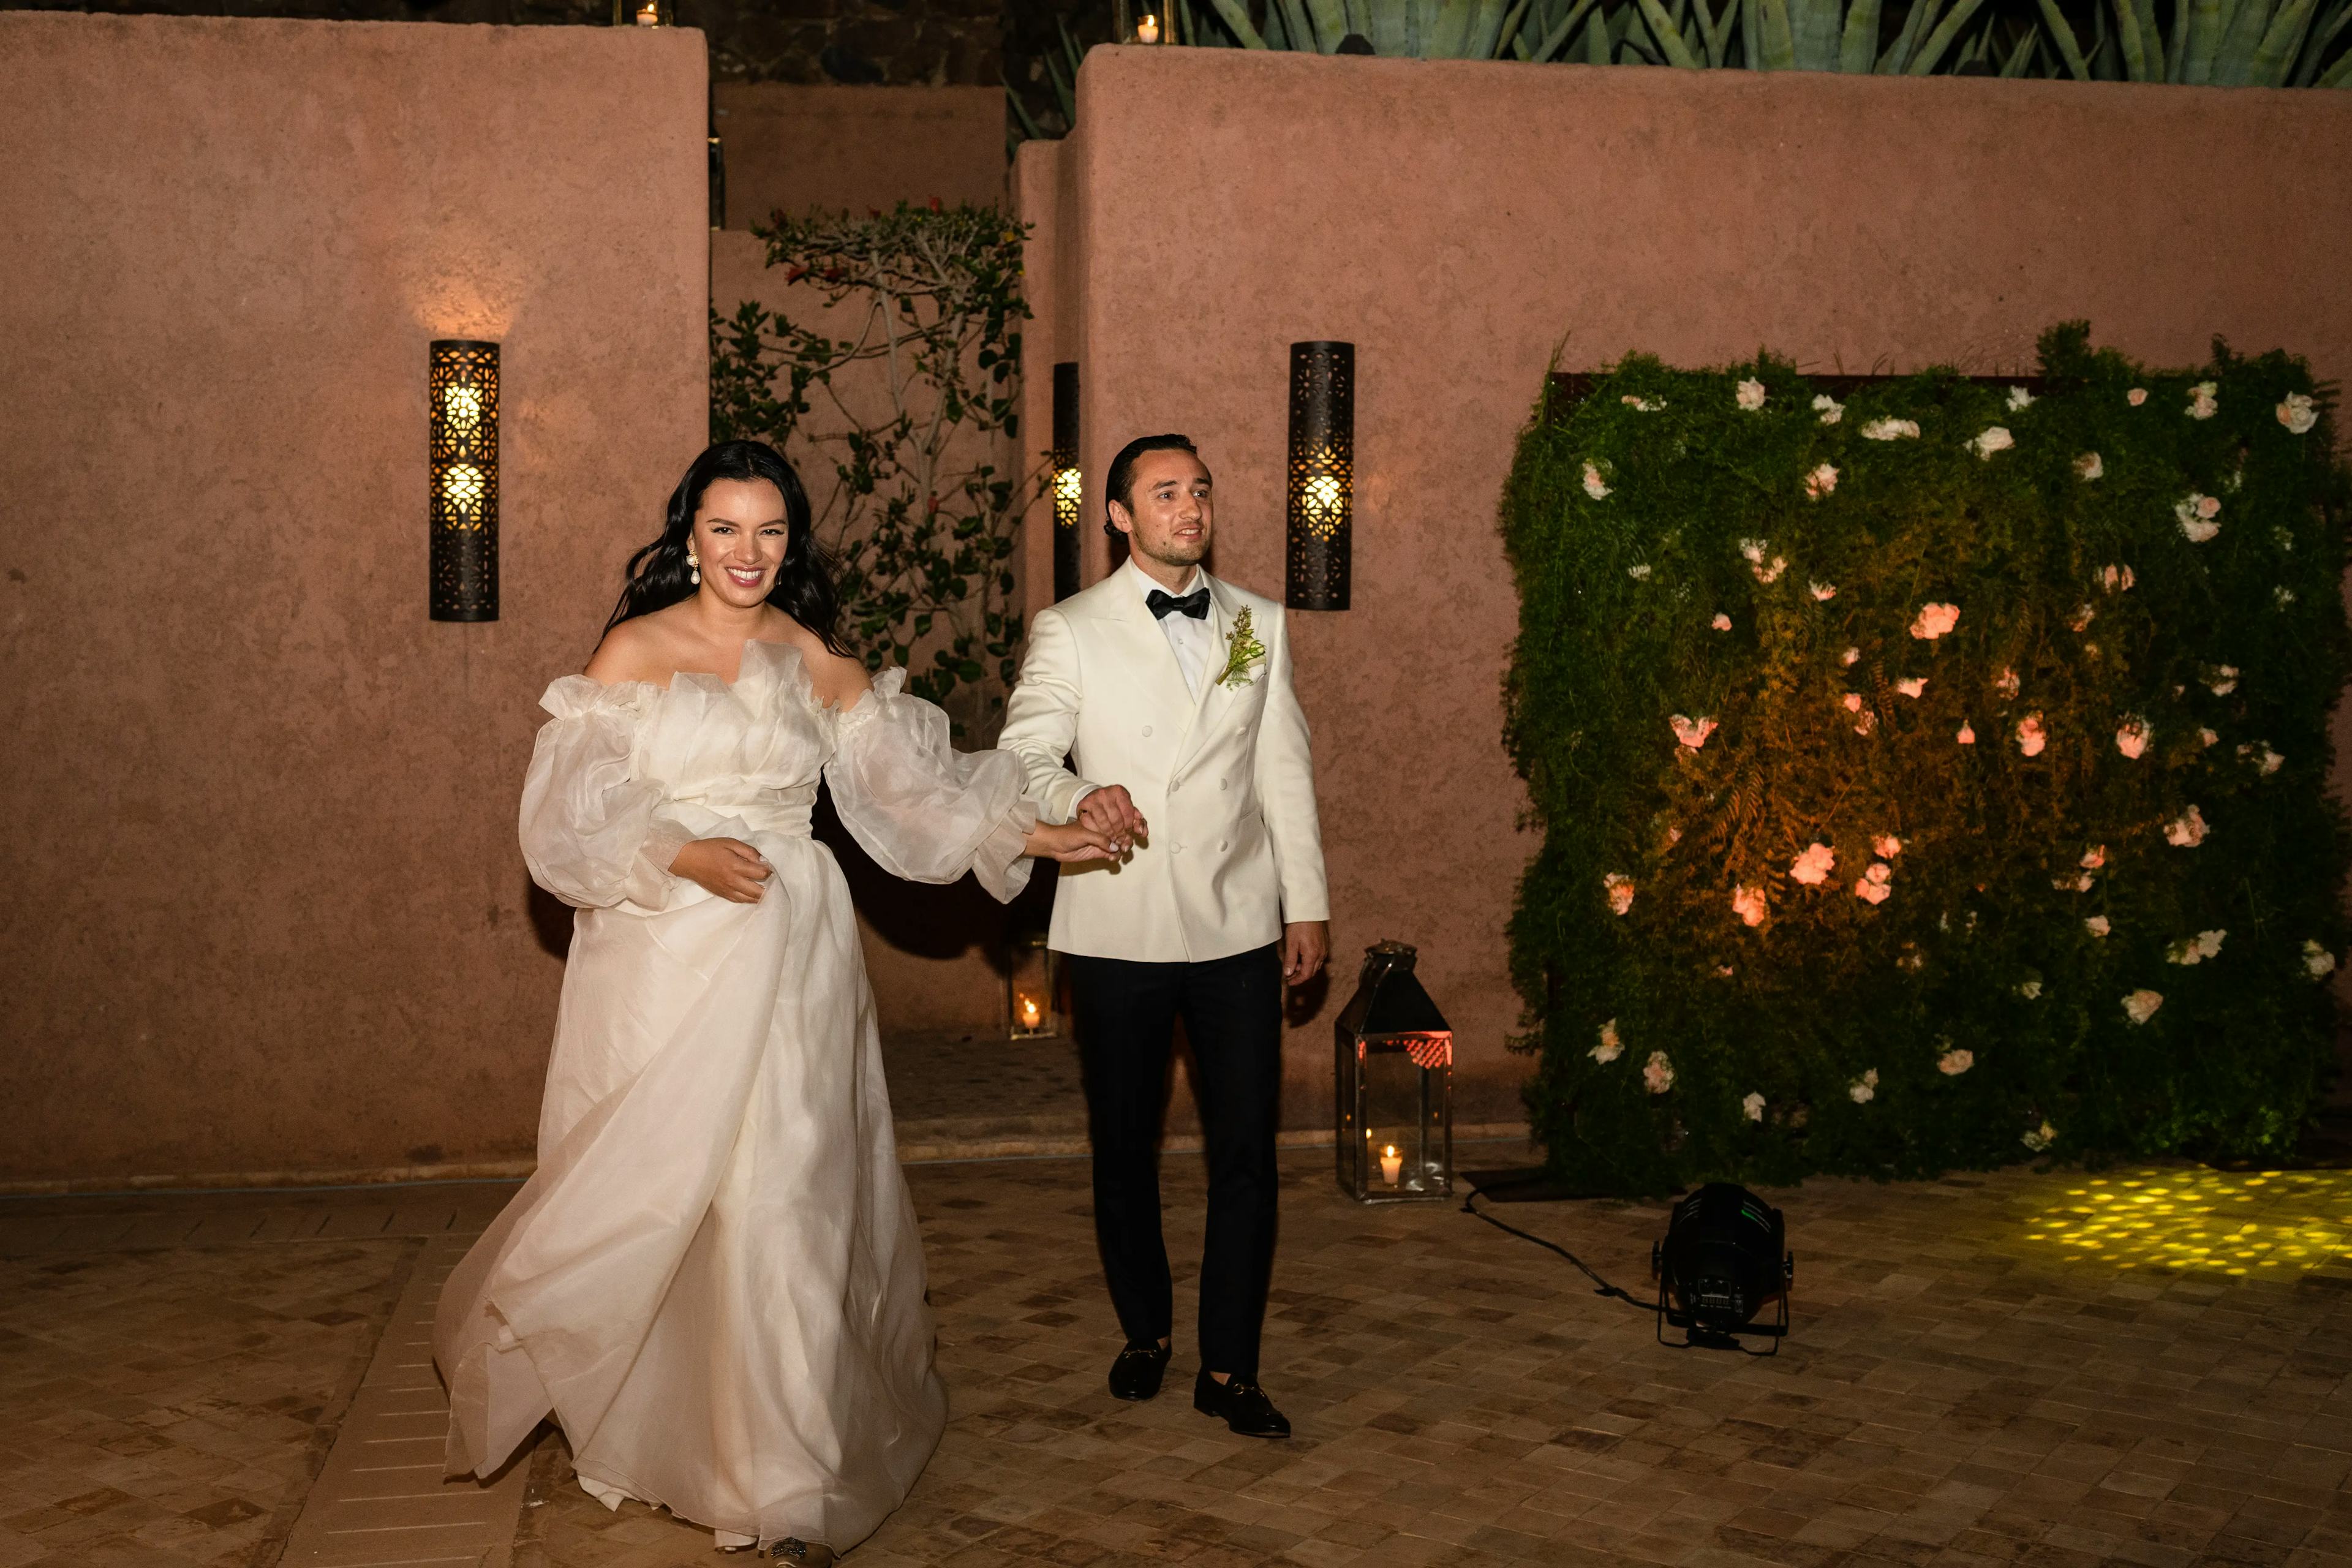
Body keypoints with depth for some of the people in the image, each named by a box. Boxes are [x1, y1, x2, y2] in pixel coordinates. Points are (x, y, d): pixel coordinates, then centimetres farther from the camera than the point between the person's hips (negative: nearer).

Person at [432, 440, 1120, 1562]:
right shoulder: (635, 650, 2)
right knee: (648, 1193, 2)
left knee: (780, 1196, -2)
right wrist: (683, 857, -16)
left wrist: (1025, 834, 0)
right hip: (662, 952, -1)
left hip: (788, 957, 1)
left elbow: (905, 783, 8)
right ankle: (647, 1435, 24)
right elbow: (573, 814, -2)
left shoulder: (817, 662, 10)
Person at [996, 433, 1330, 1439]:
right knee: (1124, 1149, 10)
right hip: (1117, 929, -1)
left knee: (1246, 1154, -1)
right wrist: (1077, 799, -29)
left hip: (1239, 929, 2)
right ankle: (1144, 1333, 30)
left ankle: (1229, 1368, 11)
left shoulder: (1260, 625, 11)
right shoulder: (1069, 632, 2)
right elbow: (1022, 757, -7)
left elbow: (1285, 772, 12)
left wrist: (1308, 903, 10)